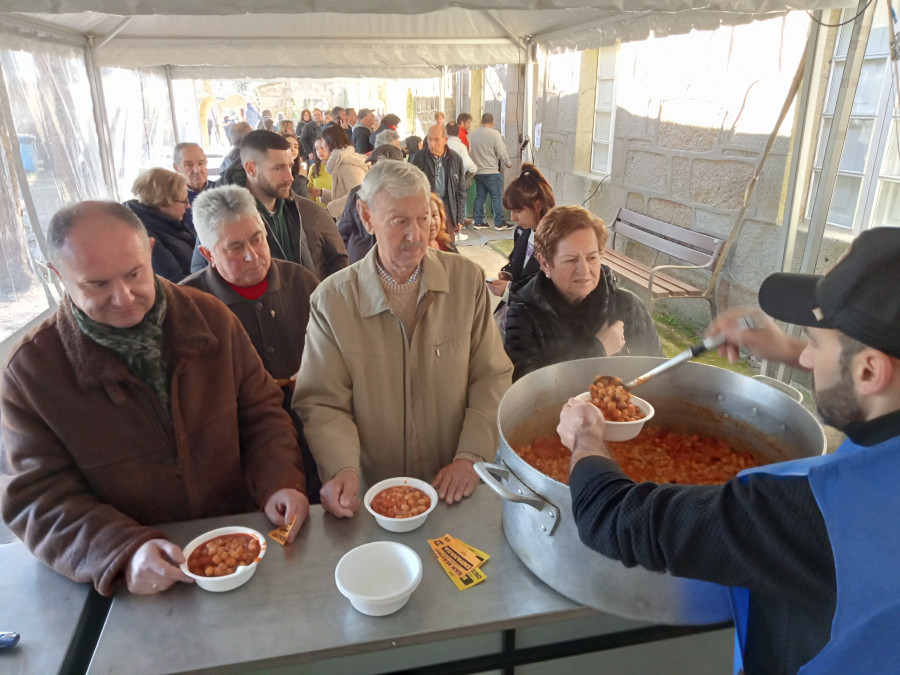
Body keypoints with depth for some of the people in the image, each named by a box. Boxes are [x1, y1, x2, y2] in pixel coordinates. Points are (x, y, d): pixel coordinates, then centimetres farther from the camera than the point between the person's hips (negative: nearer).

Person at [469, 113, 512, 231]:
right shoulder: (494, 134, -11)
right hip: (491, 171, -7)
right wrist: (508, 163, 4)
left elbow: (470, 152, 14)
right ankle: (499, 223, 1)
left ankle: (478, 222, 13)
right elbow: (502, 152, -11)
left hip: (477, 171, 7)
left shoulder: (473, 134, 8)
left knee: (480, 197, 12)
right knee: (497, 197, 0)